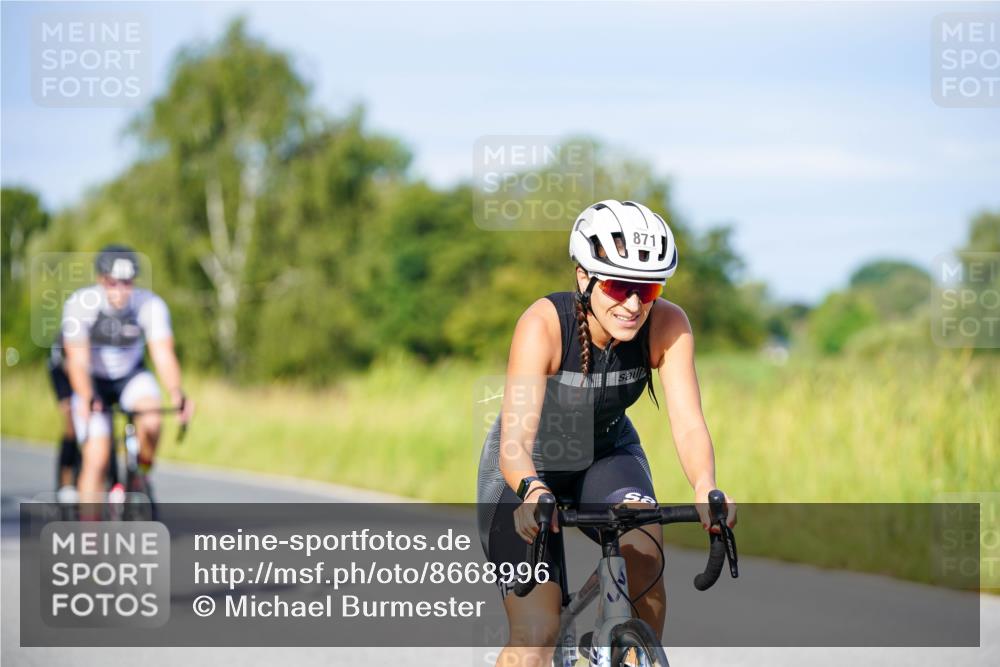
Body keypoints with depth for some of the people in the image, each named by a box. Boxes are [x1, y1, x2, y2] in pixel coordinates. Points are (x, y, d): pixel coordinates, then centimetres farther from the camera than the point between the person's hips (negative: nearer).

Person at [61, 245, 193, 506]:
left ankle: (141, 477, -4)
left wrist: (177, 394, -48)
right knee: (96, 460, -15)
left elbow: (163, 355, -30)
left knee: (151, 421, -30)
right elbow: (78, 360, -30)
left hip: (131, 376, 1)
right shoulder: (80, 304, -27)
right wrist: (87, 399, -48)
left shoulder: (151, 305, -23)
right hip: (93, 381, -1)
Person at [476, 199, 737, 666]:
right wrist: (532, 493, -63)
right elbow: (516, 441, -41)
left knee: (643, 550, -31)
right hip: (530, 468, -2)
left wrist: (705, 488, -54)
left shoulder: (667, 325, -23)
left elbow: (687, 422, -33)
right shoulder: (544, 324, -32)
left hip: (607, 455, 2)